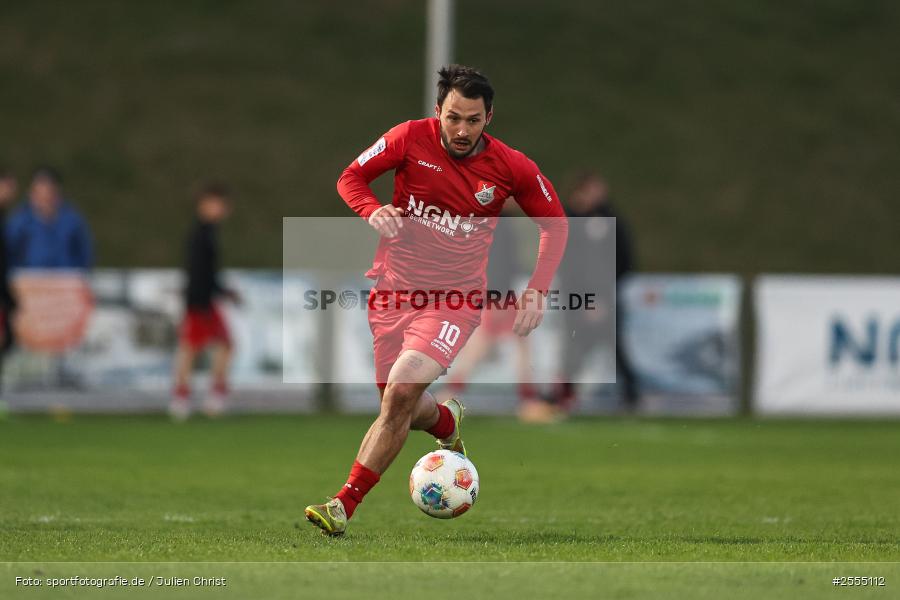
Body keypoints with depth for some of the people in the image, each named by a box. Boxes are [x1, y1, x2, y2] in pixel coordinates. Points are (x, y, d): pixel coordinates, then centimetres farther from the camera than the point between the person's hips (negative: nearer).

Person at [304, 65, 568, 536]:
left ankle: (345, 505, -19)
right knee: (398, 403, 10)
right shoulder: (411, 139, -7)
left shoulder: (512, 168, -7)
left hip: (455, 297, -3)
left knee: (400, 394, -22)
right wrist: (373, 212, -19)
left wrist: (536, 292, -4)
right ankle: (447, 421, 48)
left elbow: (554, 224, 7)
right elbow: (350, 178, 4)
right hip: (394, 286, 3)